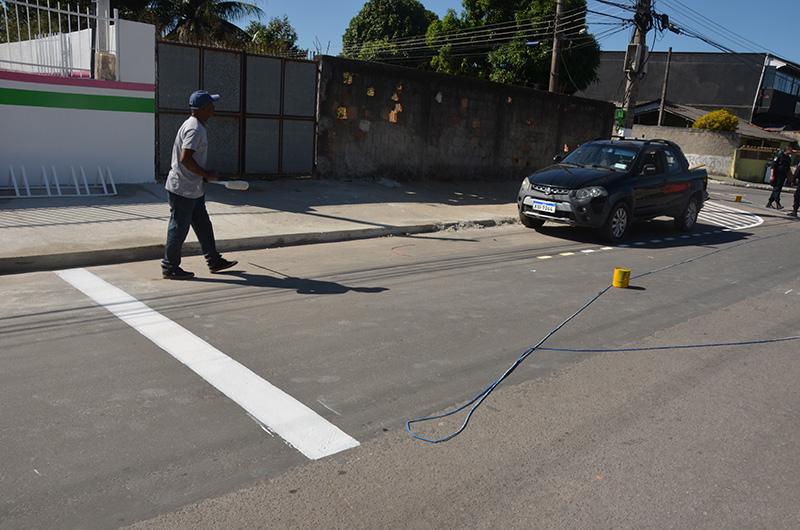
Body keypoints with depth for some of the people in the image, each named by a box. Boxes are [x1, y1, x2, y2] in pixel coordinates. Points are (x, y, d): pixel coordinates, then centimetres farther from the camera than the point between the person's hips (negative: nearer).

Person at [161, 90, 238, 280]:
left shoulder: (196, 126, 13)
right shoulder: (194, 129, -20)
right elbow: (185, 159, -29)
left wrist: (203, 175, 17)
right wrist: (207, 174, -19)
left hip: (193, 189, 10)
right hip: (182, 189, -10)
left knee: (204, 226, 16)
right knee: (179, 228, 0)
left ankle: (214, 261, 26)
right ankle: (169, 268, 12)